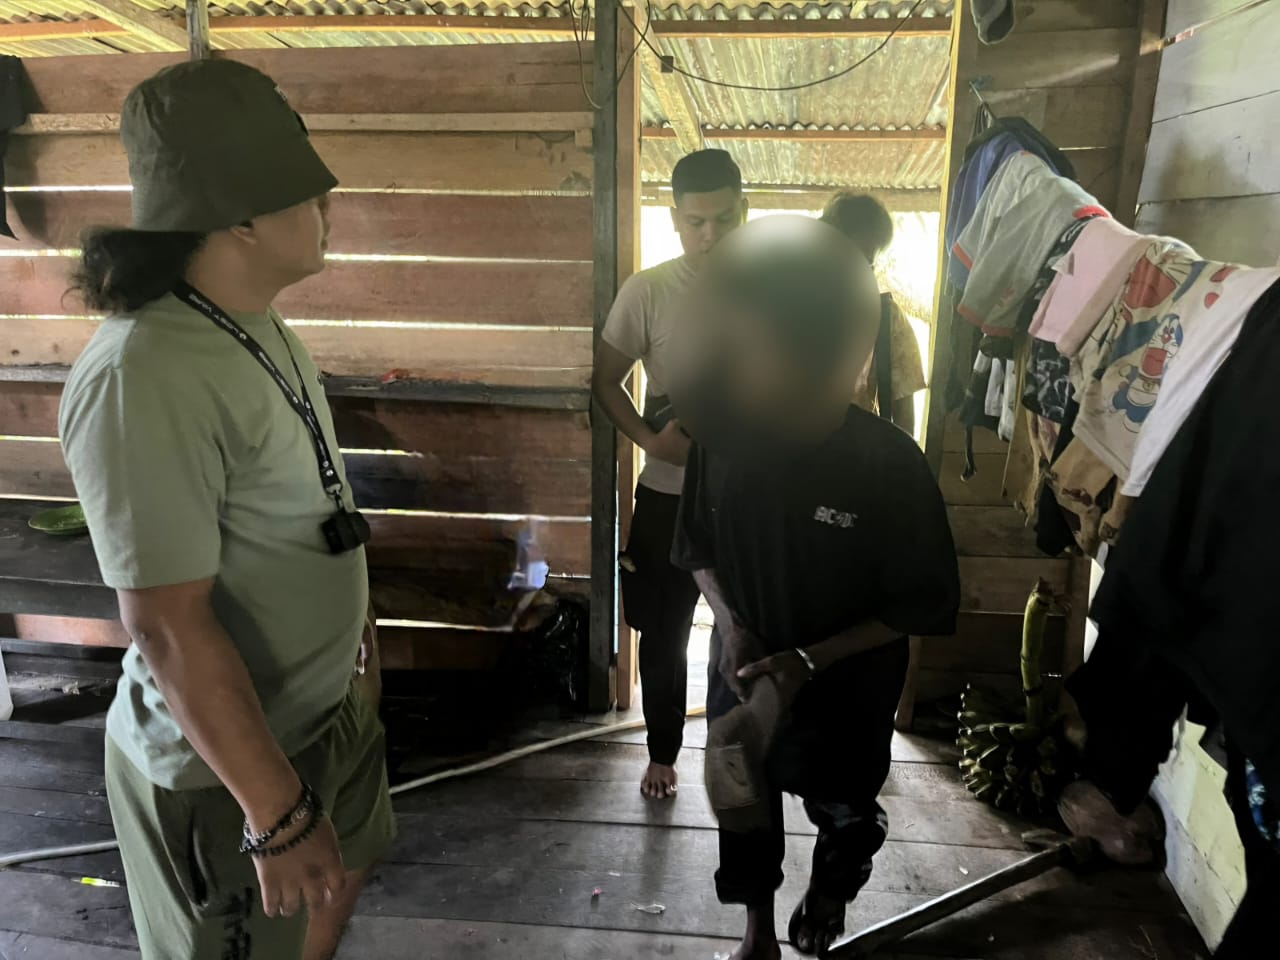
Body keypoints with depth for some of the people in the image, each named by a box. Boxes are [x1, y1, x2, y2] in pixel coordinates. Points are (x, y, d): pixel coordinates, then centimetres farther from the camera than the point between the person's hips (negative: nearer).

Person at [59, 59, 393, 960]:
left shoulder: (263, 331, -1)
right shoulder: (143, 378, -30)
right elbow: (169, 627, -28)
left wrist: (351, 610, 20)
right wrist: (277, 814, -24)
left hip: (327, 706, 8)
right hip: (226, 759, -8)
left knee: (337, 886, 28)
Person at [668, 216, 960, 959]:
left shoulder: (889, 465, -26)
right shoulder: (722, 438, -17)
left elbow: (926, 604, -16)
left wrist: (810, 659, -23)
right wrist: (730, 624, -17)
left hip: (848, 686, -2)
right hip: (746, 670, 3)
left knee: (845, 812, 23)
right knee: (743, 805, 20)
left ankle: (829, 898, 58)